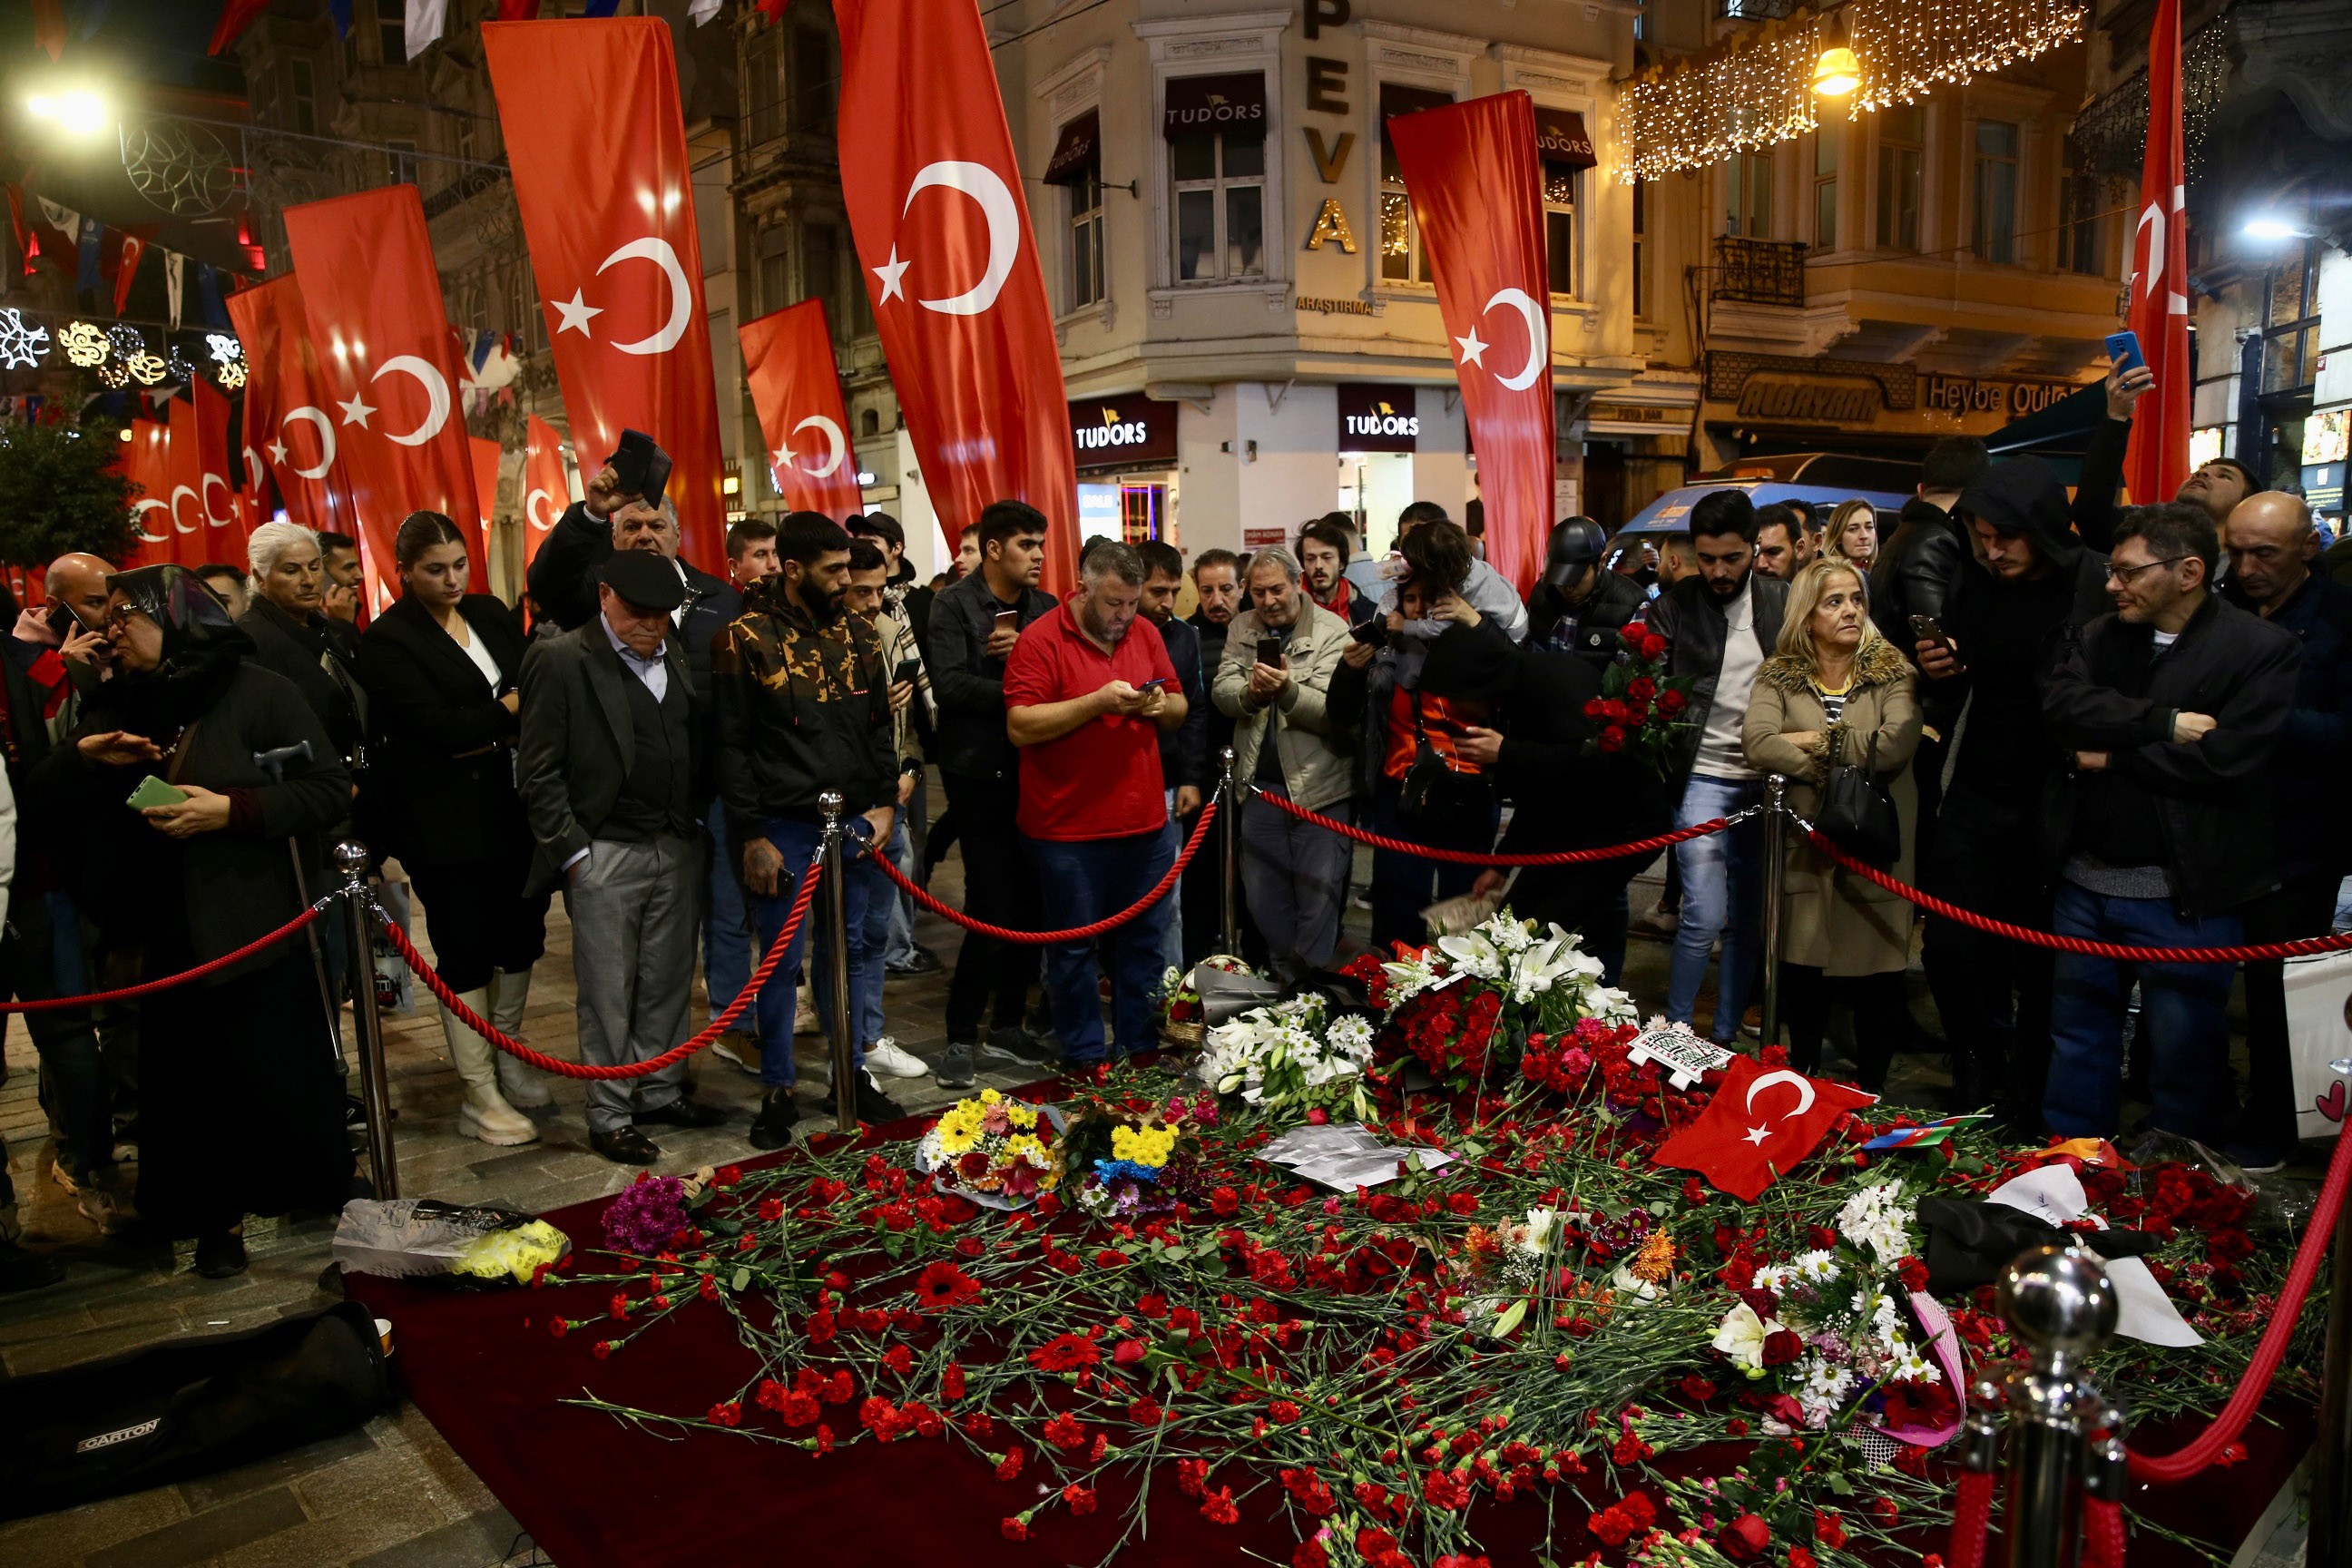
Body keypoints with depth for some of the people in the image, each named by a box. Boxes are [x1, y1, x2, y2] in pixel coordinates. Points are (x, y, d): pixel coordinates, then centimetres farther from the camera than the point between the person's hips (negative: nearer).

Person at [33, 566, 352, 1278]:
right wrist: (81, 758, -8)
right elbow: (42, 803, 11)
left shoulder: (254, 691, -6)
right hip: (168, 937, 5)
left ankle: (327, 1193, 22)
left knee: (281, 1078, 2)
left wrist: (231, 810, -21)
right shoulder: (117, 705, 12)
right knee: (187, 1081, 6)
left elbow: (332, 790, -12)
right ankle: (218, 1213, 23)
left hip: (257, 926, -5)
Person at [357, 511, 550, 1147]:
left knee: (522, 929, 11)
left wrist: (481, 730, -12)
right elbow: (438, 724, -16)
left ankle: (505, 1054, 33)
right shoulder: (386, 640, -8)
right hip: (442, 816, -6)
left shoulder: (491, 613, 10)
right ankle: (481, 1098, 10)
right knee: (465, 948, 0)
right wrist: (510, 710, -7)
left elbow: (533, 685, 5)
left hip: (509, 802, 6)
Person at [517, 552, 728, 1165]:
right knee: (608, 993, 4)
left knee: (667, 983, 13)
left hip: (677, 848, 5)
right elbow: (538, 770, -7)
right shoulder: (559, 659, -7)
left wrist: (696, 826, 6)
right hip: (604, 855, -5)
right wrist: (572, 852, -10)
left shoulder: (677, 654, 9)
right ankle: (609, 1115, 16)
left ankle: (660, 1092, 28)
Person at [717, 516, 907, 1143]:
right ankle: (778, 1089, 18)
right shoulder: (747, 638, -7)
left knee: (855, 949, 11)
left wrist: (885, 804, 3)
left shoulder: (858, 631, 7)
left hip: (857, 821, 4)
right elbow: (732, 745, -6)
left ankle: (852, 1073, 25)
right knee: (783, 960, 4)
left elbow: (881, 725, 12)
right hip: (785, 828, -4)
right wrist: (752, 837, -9)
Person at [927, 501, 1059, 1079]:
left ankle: (1007, 1028, 21)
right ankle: (961, 1035, 7)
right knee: (993, 908, -7)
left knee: (1027, 905, 8)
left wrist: (1025, 656, -14)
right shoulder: (954, 604, -4)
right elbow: (950, 683, -17)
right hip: (980, 771, -5)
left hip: (1031, 770, 5)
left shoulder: (1043, 607, 11)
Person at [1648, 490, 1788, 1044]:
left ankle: (1726, 1035, 22)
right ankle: (1673, 1033, 9)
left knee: (1746, 919, 9)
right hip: (1704, 775, -2)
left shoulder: (1782, 603, 3)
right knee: (1704, 916, -8)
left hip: (1766, 781, 3)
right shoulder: (1673, 608, -2)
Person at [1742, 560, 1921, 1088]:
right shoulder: (1779, 675, 3)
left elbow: (1896, 745, -18)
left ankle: (1869, 1099, 24)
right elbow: (1758, 744, -16)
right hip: (1803, 852, 1)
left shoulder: (1893, 672, 0)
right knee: (1803, 985, 10)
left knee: (1876, 986, 5)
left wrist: (1815, 740, -11)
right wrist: (1847, 767, -18)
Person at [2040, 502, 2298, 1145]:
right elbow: (2059, 705, -10)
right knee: (2078, 1041, 16)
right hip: (2084, 882, 5)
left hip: (2185, 895, -5)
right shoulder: (2100, 636, 8)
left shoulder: (2262, 648, -8)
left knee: (2185, 1059, 8)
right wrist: (2163, 724, -19)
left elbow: (2228, 758, -19)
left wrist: (2112, 757, -11)